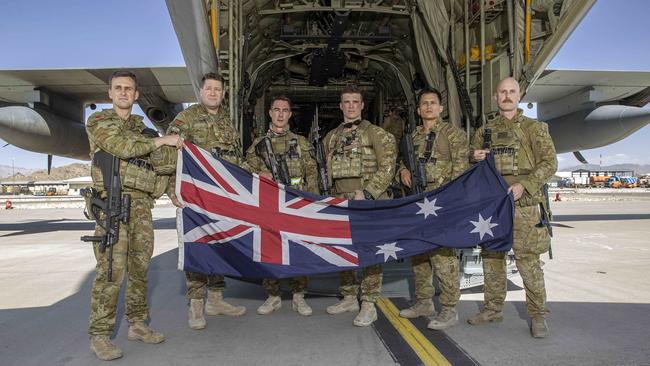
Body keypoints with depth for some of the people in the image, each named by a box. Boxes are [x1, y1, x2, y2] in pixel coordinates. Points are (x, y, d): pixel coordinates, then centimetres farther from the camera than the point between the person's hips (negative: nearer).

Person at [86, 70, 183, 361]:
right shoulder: (99, 121, 5)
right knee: (112, 269, -10)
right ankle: (100, 335, -2)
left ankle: (137, 324, 19)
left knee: (140, 266, 8)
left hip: (141, 204, 6)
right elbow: (122, 147, -13)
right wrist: (160, 141, -7)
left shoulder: (139, 125, 23)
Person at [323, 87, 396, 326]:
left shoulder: (376, 134, -1)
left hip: (368, 202, -5)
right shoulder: (331, 137, 16)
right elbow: (326, 170, 21)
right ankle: (349, 298, 26)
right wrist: (333, 196, 11)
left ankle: (369, 304, 5)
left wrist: (367, 193, -16)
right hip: (340, 204, 6)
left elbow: (387, 167, -8)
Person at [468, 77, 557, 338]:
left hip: (522, 203, -4)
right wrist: (475, 159, -4)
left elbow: (549, 163, -3)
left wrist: (524, 185, -17)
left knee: (528, 260, -4)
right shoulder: (484, 132, 14)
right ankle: (493, 309, 22)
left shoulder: (535, 128, 4)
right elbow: (471, 168, 20)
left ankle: (538, 315, 9)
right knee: (491, 256, 9)